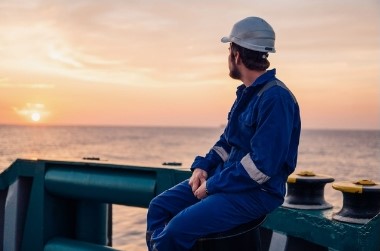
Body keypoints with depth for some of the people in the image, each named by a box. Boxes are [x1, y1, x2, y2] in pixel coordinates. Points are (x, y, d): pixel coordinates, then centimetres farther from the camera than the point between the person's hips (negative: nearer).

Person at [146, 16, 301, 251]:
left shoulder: (275, 98, -20)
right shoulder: (247, 93, 11)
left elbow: (261, 165, -25)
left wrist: (212, 186, -16)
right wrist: (202, 166, 2)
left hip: (257, 192, -9)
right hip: (226, 178, 9)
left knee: (177, 228, -24)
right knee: (159, 207, 2)